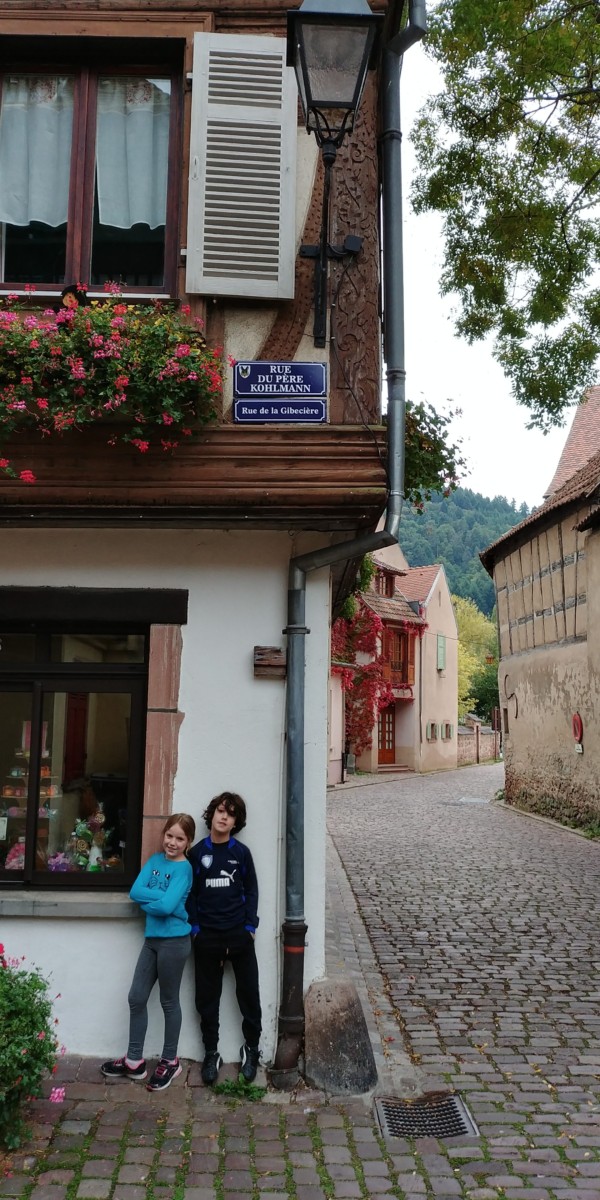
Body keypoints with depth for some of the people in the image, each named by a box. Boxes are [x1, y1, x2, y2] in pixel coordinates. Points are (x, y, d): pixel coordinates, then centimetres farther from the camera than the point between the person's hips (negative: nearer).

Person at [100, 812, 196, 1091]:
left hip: (174, 941, -7)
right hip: (152, 939, 7)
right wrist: (160, 897, -15)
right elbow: (134, 891, -4)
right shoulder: (155, 860, 6)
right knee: (136, 998, 11)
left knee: (169, 1002, 7)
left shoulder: (184, 869, -12)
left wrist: (148, 901, -9)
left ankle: (170, 1061, 24)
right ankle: (134, 1061, 26)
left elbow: (167, 906, -23)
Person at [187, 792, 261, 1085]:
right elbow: (191, 893, 3)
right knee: (207, 997, 9)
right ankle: (211, 1053, 25)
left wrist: (250, 926, -4)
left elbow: (251, 891, 3)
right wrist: (194, 927, -4)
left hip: (239, 935, 0)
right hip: (207, 937, 0)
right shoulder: (197, 852, 0)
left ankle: (251, 1049, 25)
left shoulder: (241, 852, 1)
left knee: (249, 993, 6)